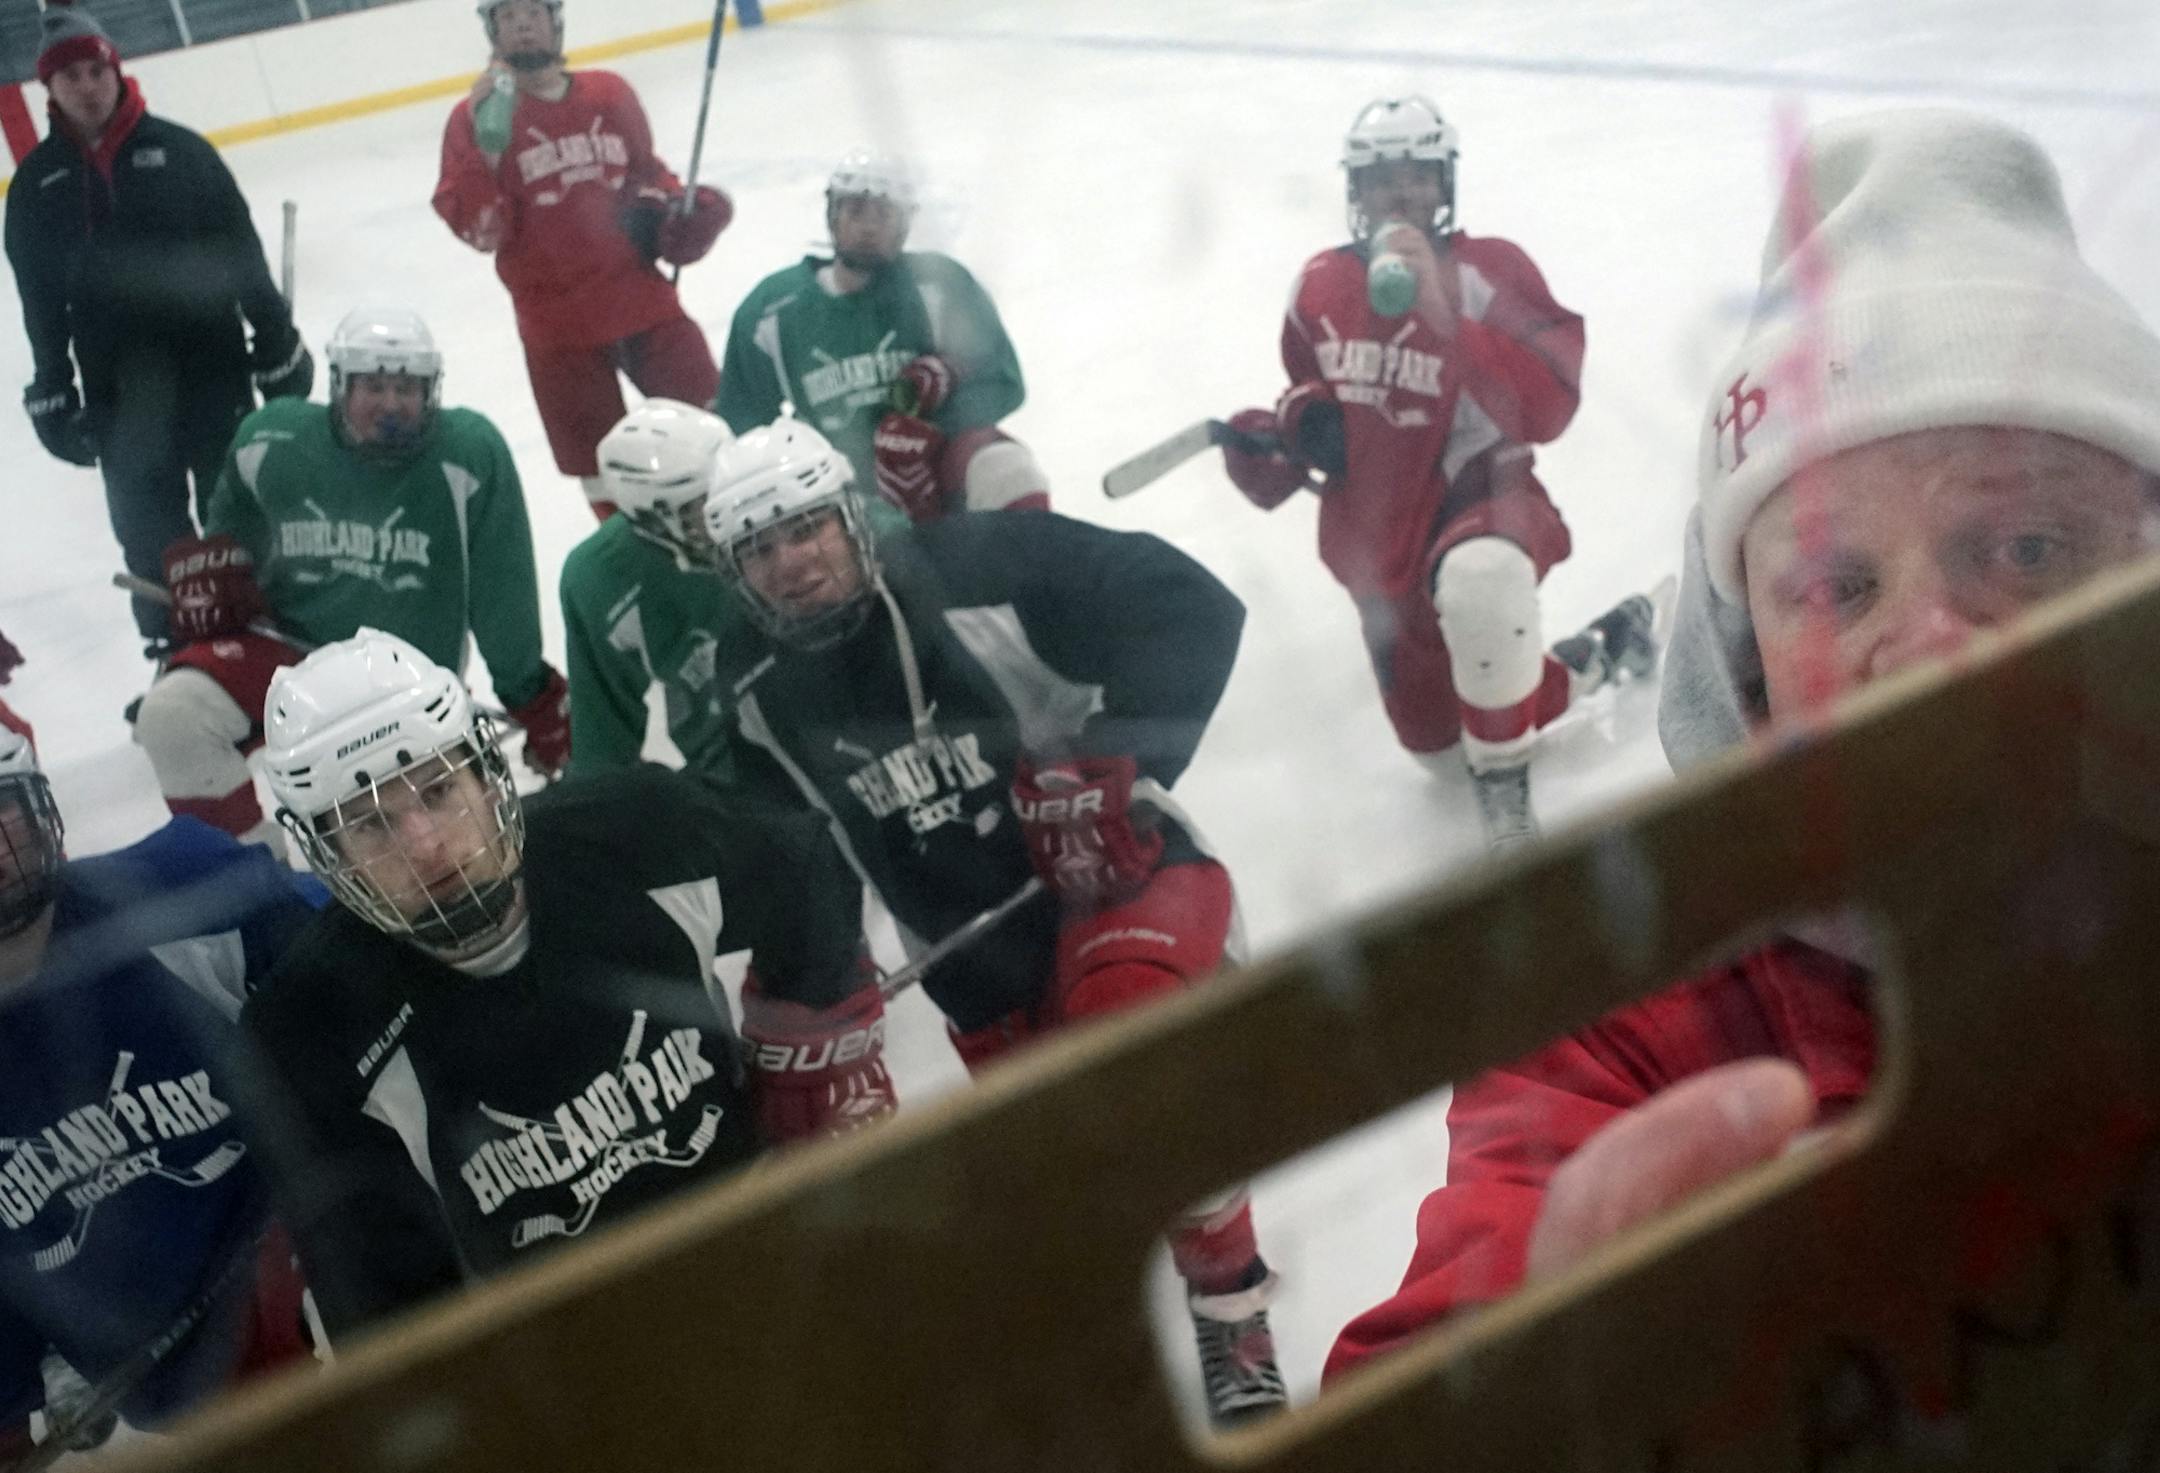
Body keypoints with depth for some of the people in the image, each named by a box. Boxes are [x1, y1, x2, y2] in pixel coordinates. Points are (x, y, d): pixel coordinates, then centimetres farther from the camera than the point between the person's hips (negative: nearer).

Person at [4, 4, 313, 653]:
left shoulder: (179, 151, -4)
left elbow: (243, 256, -1)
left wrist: (278, 348, -1)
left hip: (211, 362, -2)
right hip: (116, 386, 2)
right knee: (148, 528, 8)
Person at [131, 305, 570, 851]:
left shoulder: (470, 454, -17)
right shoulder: (272, 442, -7)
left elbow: (502, 591, -8)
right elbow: (231, 524, 18)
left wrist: (533, 696, -2)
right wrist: (207, 570, 1)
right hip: (288, 647, 2)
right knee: (169, 714, -23)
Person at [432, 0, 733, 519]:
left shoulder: (609, 93, 4)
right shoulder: (473, 118, -5)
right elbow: (480, 229, -14)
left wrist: (679, 210, 0)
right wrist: (486, 142, -24)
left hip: (640, 297, 2)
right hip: (556, 325, -2)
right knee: (599, 463, 7)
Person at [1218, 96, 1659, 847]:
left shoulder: (1488, 270, -12)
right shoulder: (1320, 286, 3)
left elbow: (1544, 410, -25)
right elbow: (1307, 397, 19)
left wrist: (1441, 306, -32)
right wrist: (1277, 432, -5)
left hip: (1478, 496, -6)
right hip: (1376, 537, 6)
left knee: (1479, 579, -44)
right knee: (1436, 742, 12)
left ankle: (1505, 786, -22)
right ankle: (1596, 655, 36)